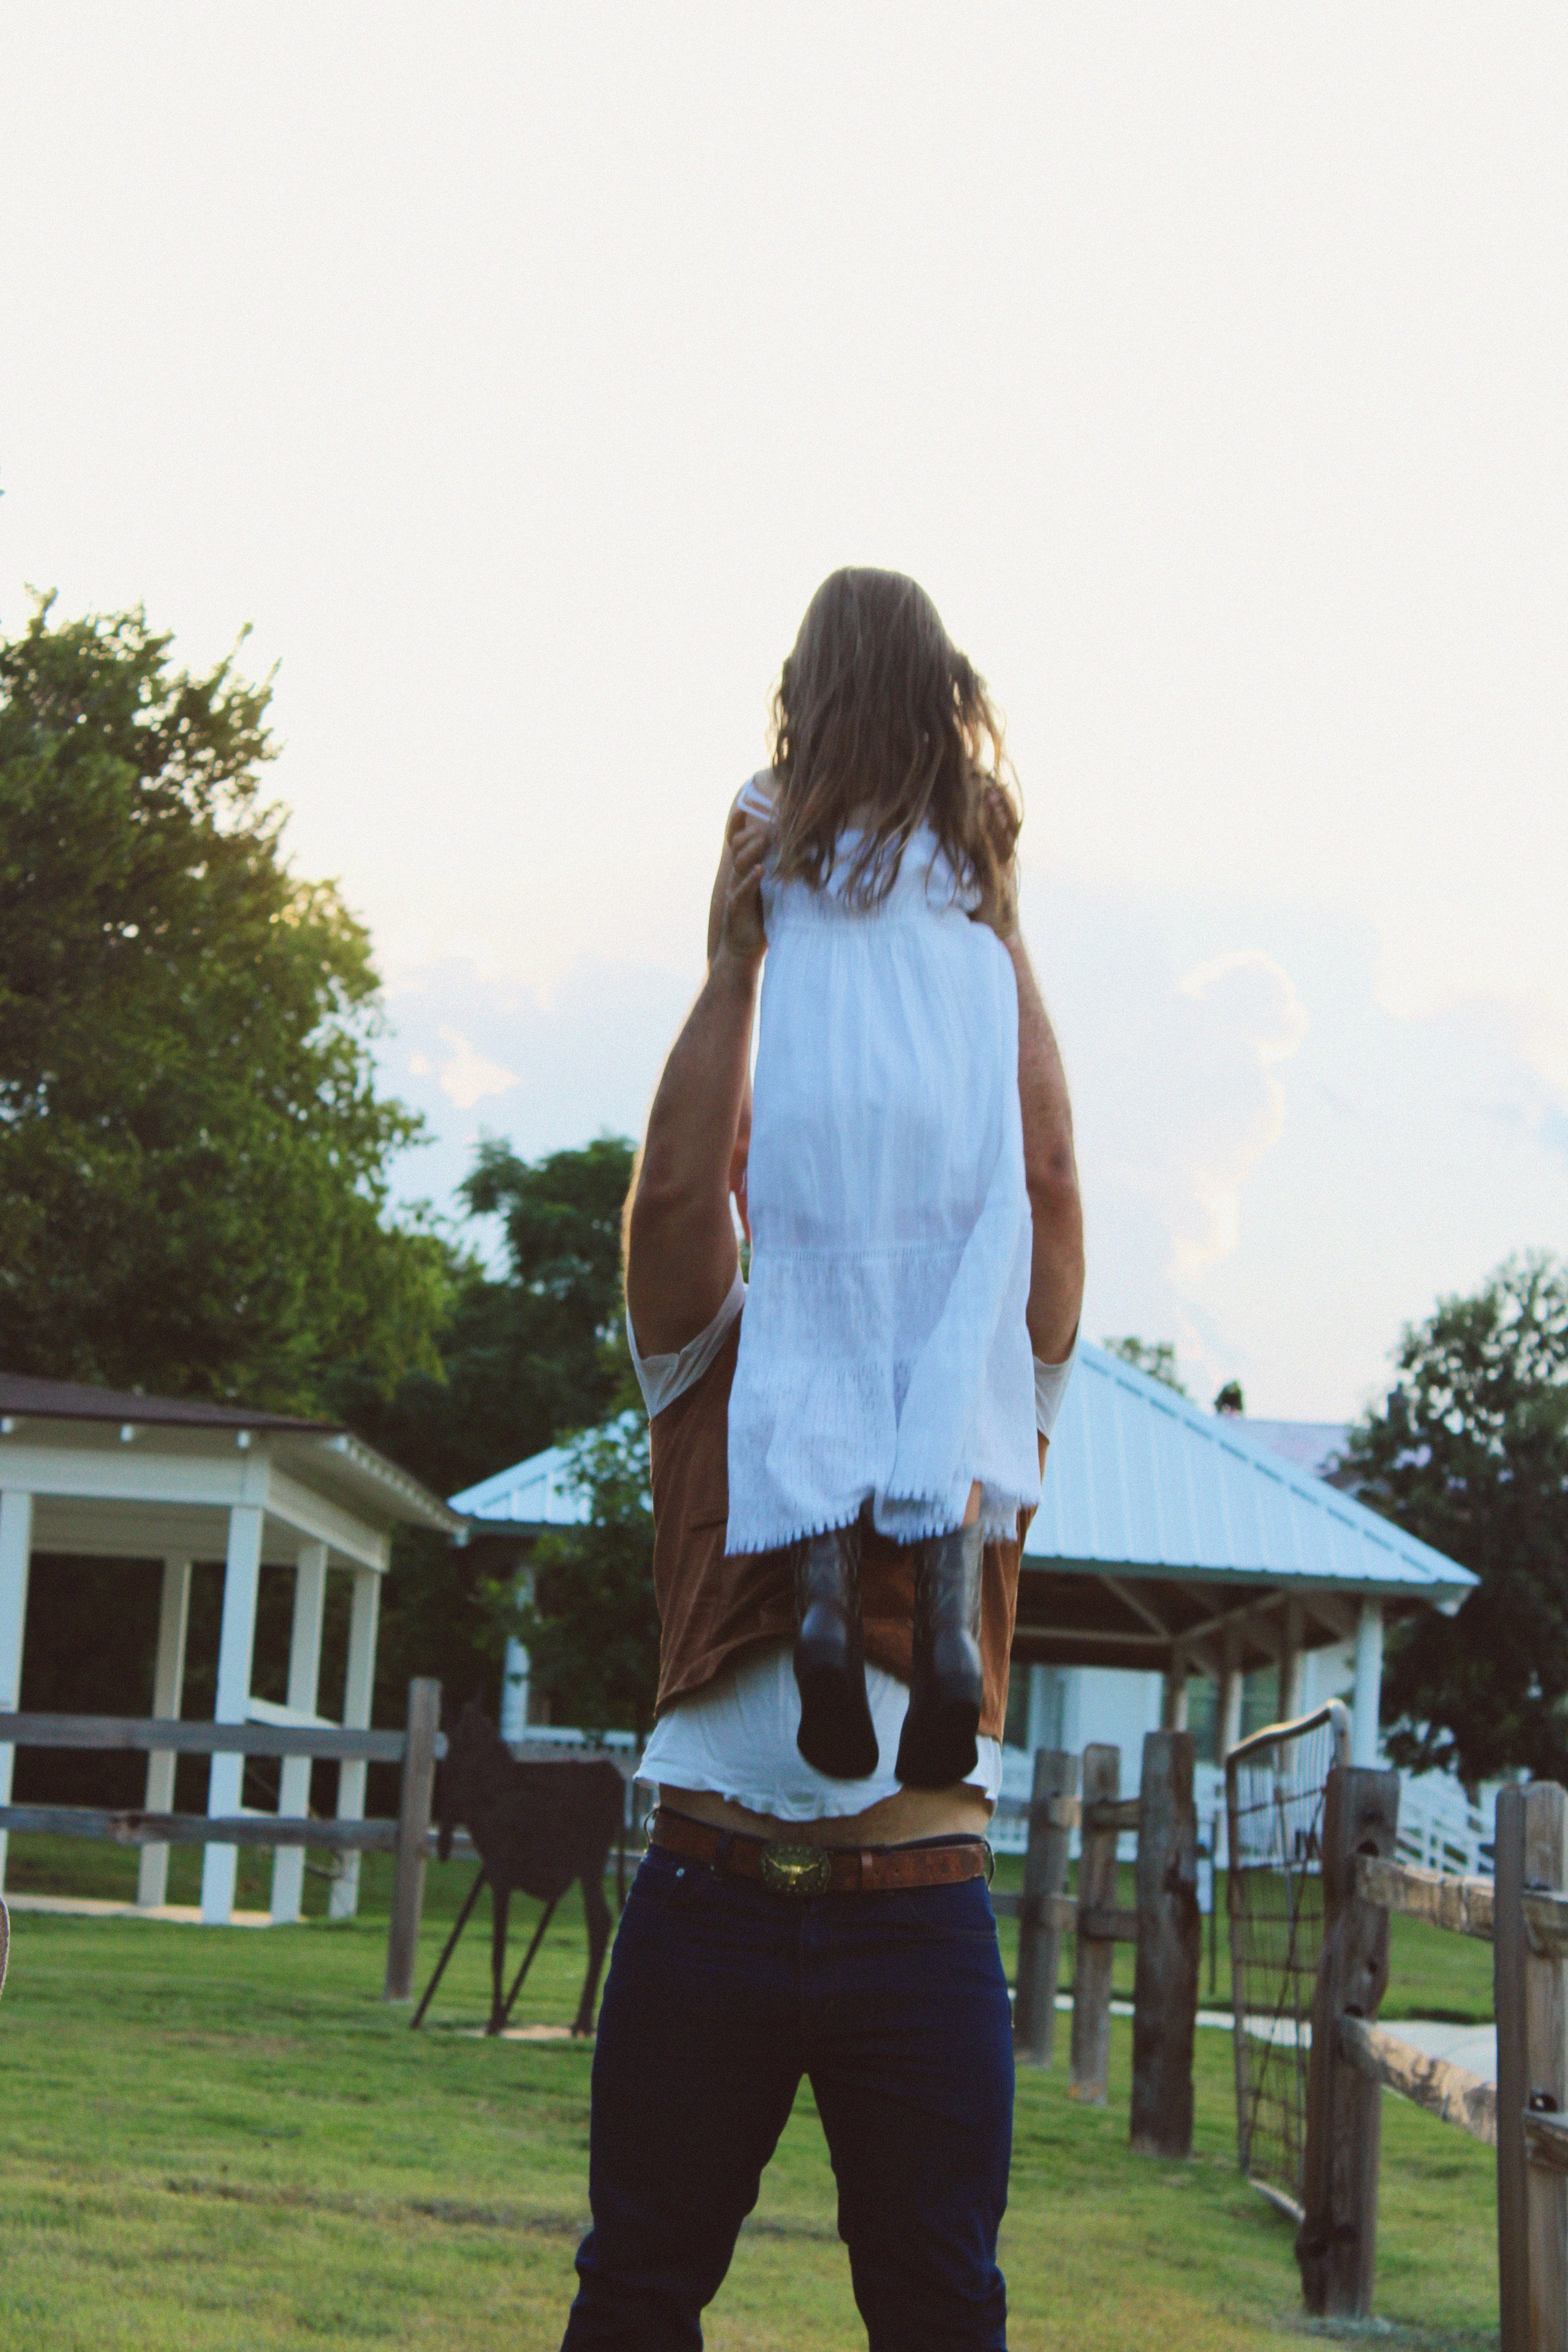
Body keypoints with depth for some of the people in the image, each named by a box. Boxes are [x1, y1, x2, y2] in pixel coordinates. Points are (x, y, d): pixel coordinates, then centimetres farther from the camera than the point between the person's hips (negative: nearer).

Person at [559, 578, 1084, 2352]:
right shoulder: (713, 1364, 10)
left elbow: (1042, 1181, -2)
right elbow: (670, 1187, -7)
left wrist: (996, 936, -3)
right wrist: (736, 963, -10)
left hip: (920, 1917, 0)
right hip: (712, 1889, 0)